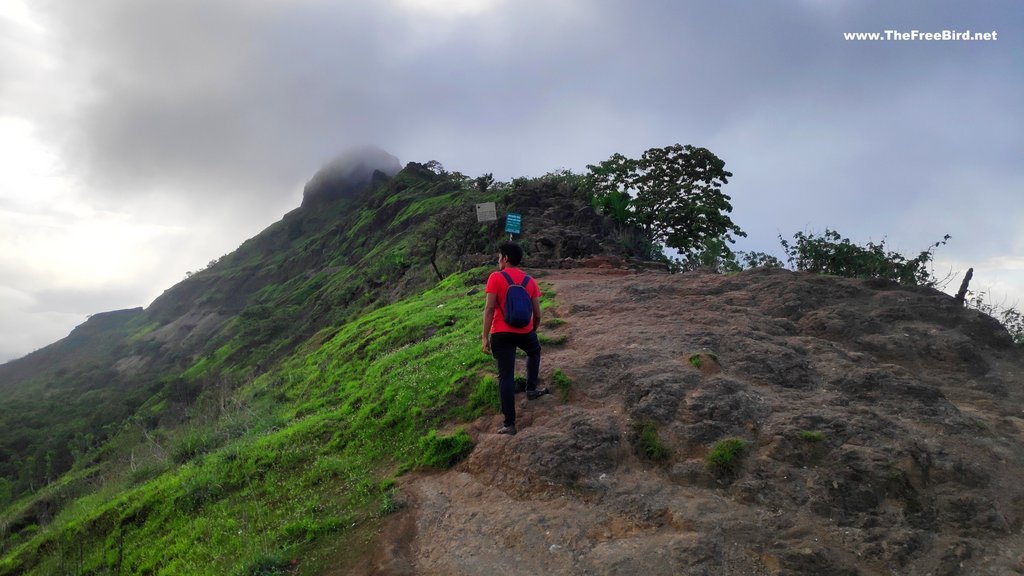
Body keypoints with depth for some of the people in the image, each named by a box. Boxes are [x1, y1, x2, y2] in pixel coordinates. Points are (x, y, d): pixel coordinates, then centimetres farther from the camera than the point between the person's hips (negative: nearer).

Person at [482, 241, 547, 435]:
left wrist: (485, 337, -7)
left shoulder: (495, 277, -5)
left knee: (506, 376, 1)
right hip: (525, 332, 3)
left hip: (501, 333, -3)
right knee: (534, 352, 36)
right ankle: (531, 389, 33)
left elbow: (489, 309, -12)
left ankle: (509, 423, 2)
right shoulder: (530, 281, 7)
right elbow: (537, 314, 7)